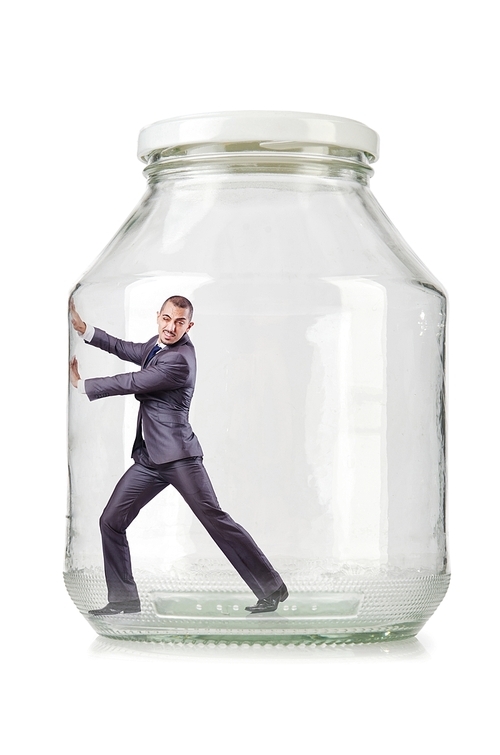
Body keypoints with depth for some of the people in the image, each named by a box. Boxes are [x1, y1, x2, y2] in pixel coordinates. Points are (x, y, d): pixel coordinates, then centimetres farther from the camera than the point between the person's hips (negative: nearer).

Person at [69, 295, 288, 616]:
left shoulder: (180, 360, -18)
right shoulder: (159, 344, 9)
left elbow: (130, 384, -13)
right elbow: (128, 350, 27)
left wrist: (81, 384, 0)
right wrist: (84, 329, 21)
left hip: (177, 456, -9)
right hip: (148, 457, 9)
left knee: (215, 518, -12)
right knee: (111, 522, 5)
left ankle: (271, 588, -6)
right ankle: (123, 599, 15)